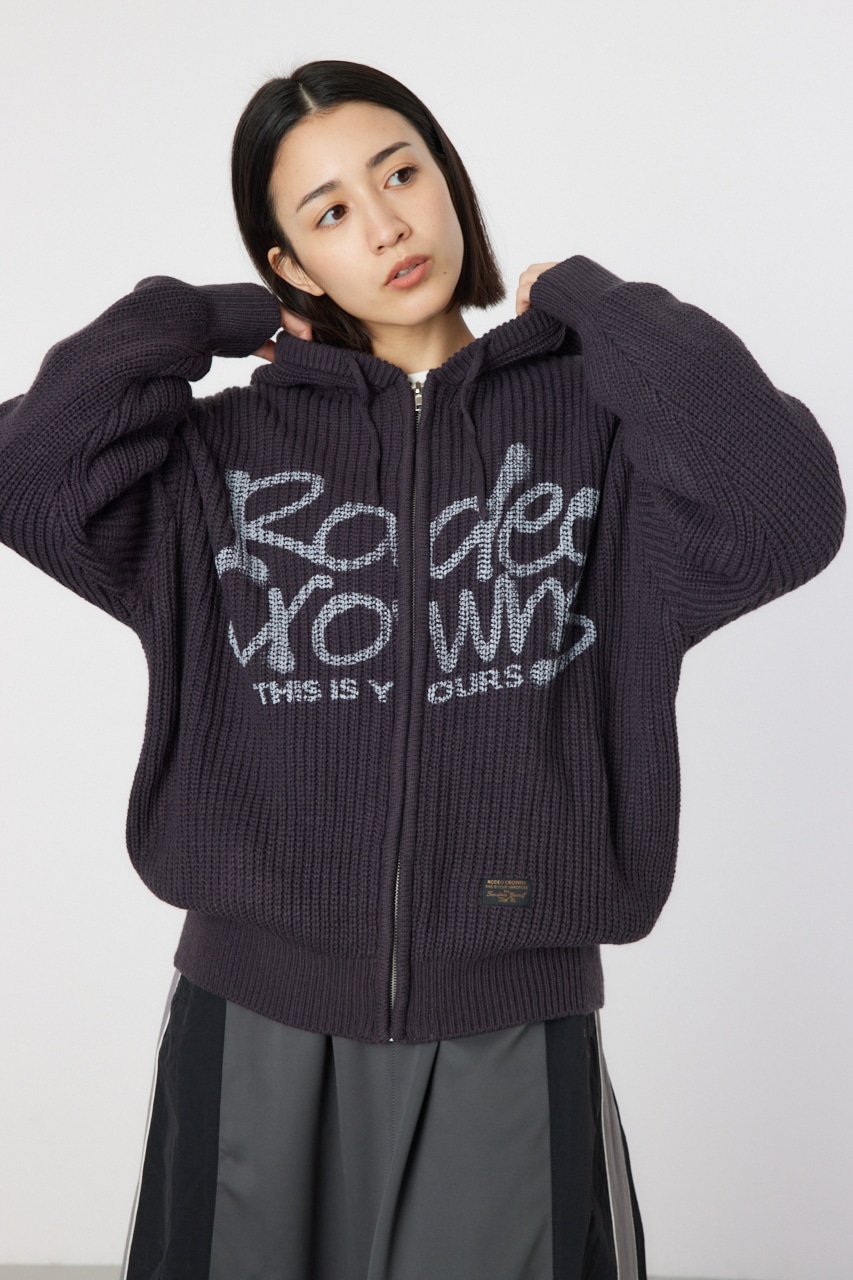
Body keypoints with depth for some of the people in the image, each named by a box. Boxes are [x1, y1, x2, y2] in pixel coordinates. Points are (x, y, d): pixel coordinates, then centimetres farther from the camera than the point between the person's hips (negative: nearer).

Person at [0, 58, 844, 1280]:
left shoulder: (590, 419, -1)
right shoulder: (225, 450, 3)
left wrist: (593, 302, -8)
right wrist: (198, 319, -2)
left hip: (515, 1022, -1)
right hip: (257, 1016, 1)